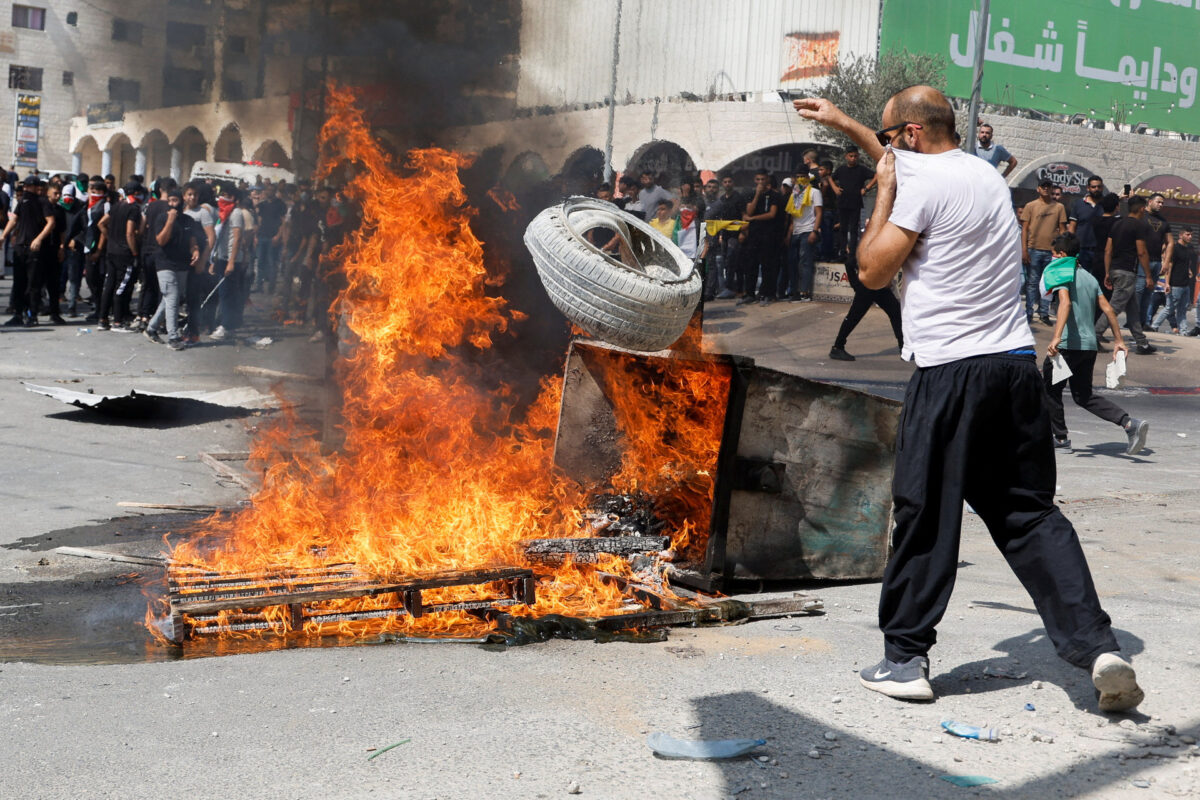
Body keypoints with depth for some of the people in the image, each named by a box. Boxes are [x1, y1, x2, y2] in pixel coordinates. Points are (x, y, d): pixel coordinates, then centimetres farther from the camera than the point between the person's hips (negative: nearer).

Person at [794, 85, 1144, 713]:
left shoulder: (922, 184, -7)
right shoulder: (983, 172, 18)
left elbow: (872, 272, -4)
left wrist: (883, 192, 4)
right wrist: (843, 123, 43)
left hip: (949, 373, -7)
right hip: (1018, 364, 7)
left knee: (924, 517, 2)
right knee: (1031, 513, 9)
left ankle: (904, 658, 11)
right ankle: (1097, 645, -1)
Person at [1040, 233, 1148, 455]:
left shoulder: (1061, 272, -6)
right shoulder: (1088, 277, 17)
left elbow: (1065, 303, -24)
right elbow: (1107, 309, 14)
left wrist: (1056, 337, -34)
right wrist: (1118, 340, 17)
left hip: (1067, 344, -8)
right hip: (1090, 345, 8)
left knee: (1050, 389, 11)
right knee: (1084, 396, 14)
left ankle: (1060, 439, 15)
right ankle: (1129, 423, -3)